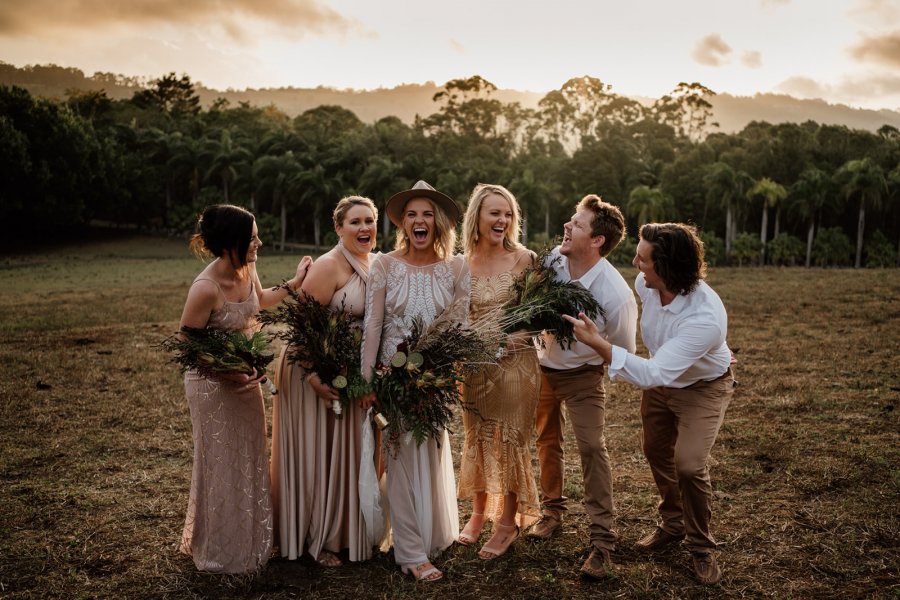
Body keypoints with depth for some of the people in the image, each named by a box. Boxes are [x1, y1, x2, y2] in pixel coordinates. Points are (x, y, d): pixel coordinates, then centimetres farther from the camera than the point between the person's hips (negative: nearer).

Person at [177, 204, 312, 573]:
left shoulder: (247, 269, -7)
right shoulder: (205, 289, -29)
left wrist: (294, 283, 11)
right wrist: (228, 375, -24)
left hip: (245, 377, 7)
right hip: (213, 385, -7)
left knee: (250, 459, 19)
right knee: (221, 466, 9)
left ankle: (248, 542, 40)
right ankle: (219, 552, 32)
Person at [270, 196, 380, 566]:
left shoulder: (373, 265, 7)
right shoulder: (329, 266, -18)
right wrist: (312, 376, -29)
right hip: (317, 370, -8)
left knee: (345, 451, 16)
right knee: (317, 454, 4)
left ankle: (343, 531, 31)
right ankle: (316, 540, 19)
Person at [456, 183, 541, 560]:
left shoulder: (524, 259, -6)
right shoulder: (463, 266, 2)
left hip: (516, 362, -3)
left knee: (511, 441, 3)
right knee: (476, 439, 14)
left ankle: (508, 522, 20)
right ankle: (478, 513, 32)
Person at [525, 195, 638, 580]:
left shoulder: (616, 294, -31)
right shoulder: (553, 259, -18)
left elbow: (625, 352, -14)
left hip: (582, 374, -5)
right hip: (544, 366, 5)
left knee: (592, 448, -12)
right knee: (547, 440, 17)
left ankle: (602, 540, 0)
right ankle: (552, 511, 38)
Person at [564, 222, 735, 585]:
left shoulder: (706, 317, -42)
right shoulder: (645, 284, -23)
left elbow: (654, 374, -45)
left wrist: (597, 343, -49)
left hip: (703, 388, -6)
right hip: (661, 379, 6)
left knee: (689, 465, -16)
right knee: (656, 453, 15)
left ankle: (700, 547, 9)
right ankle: (672, 524, 40)